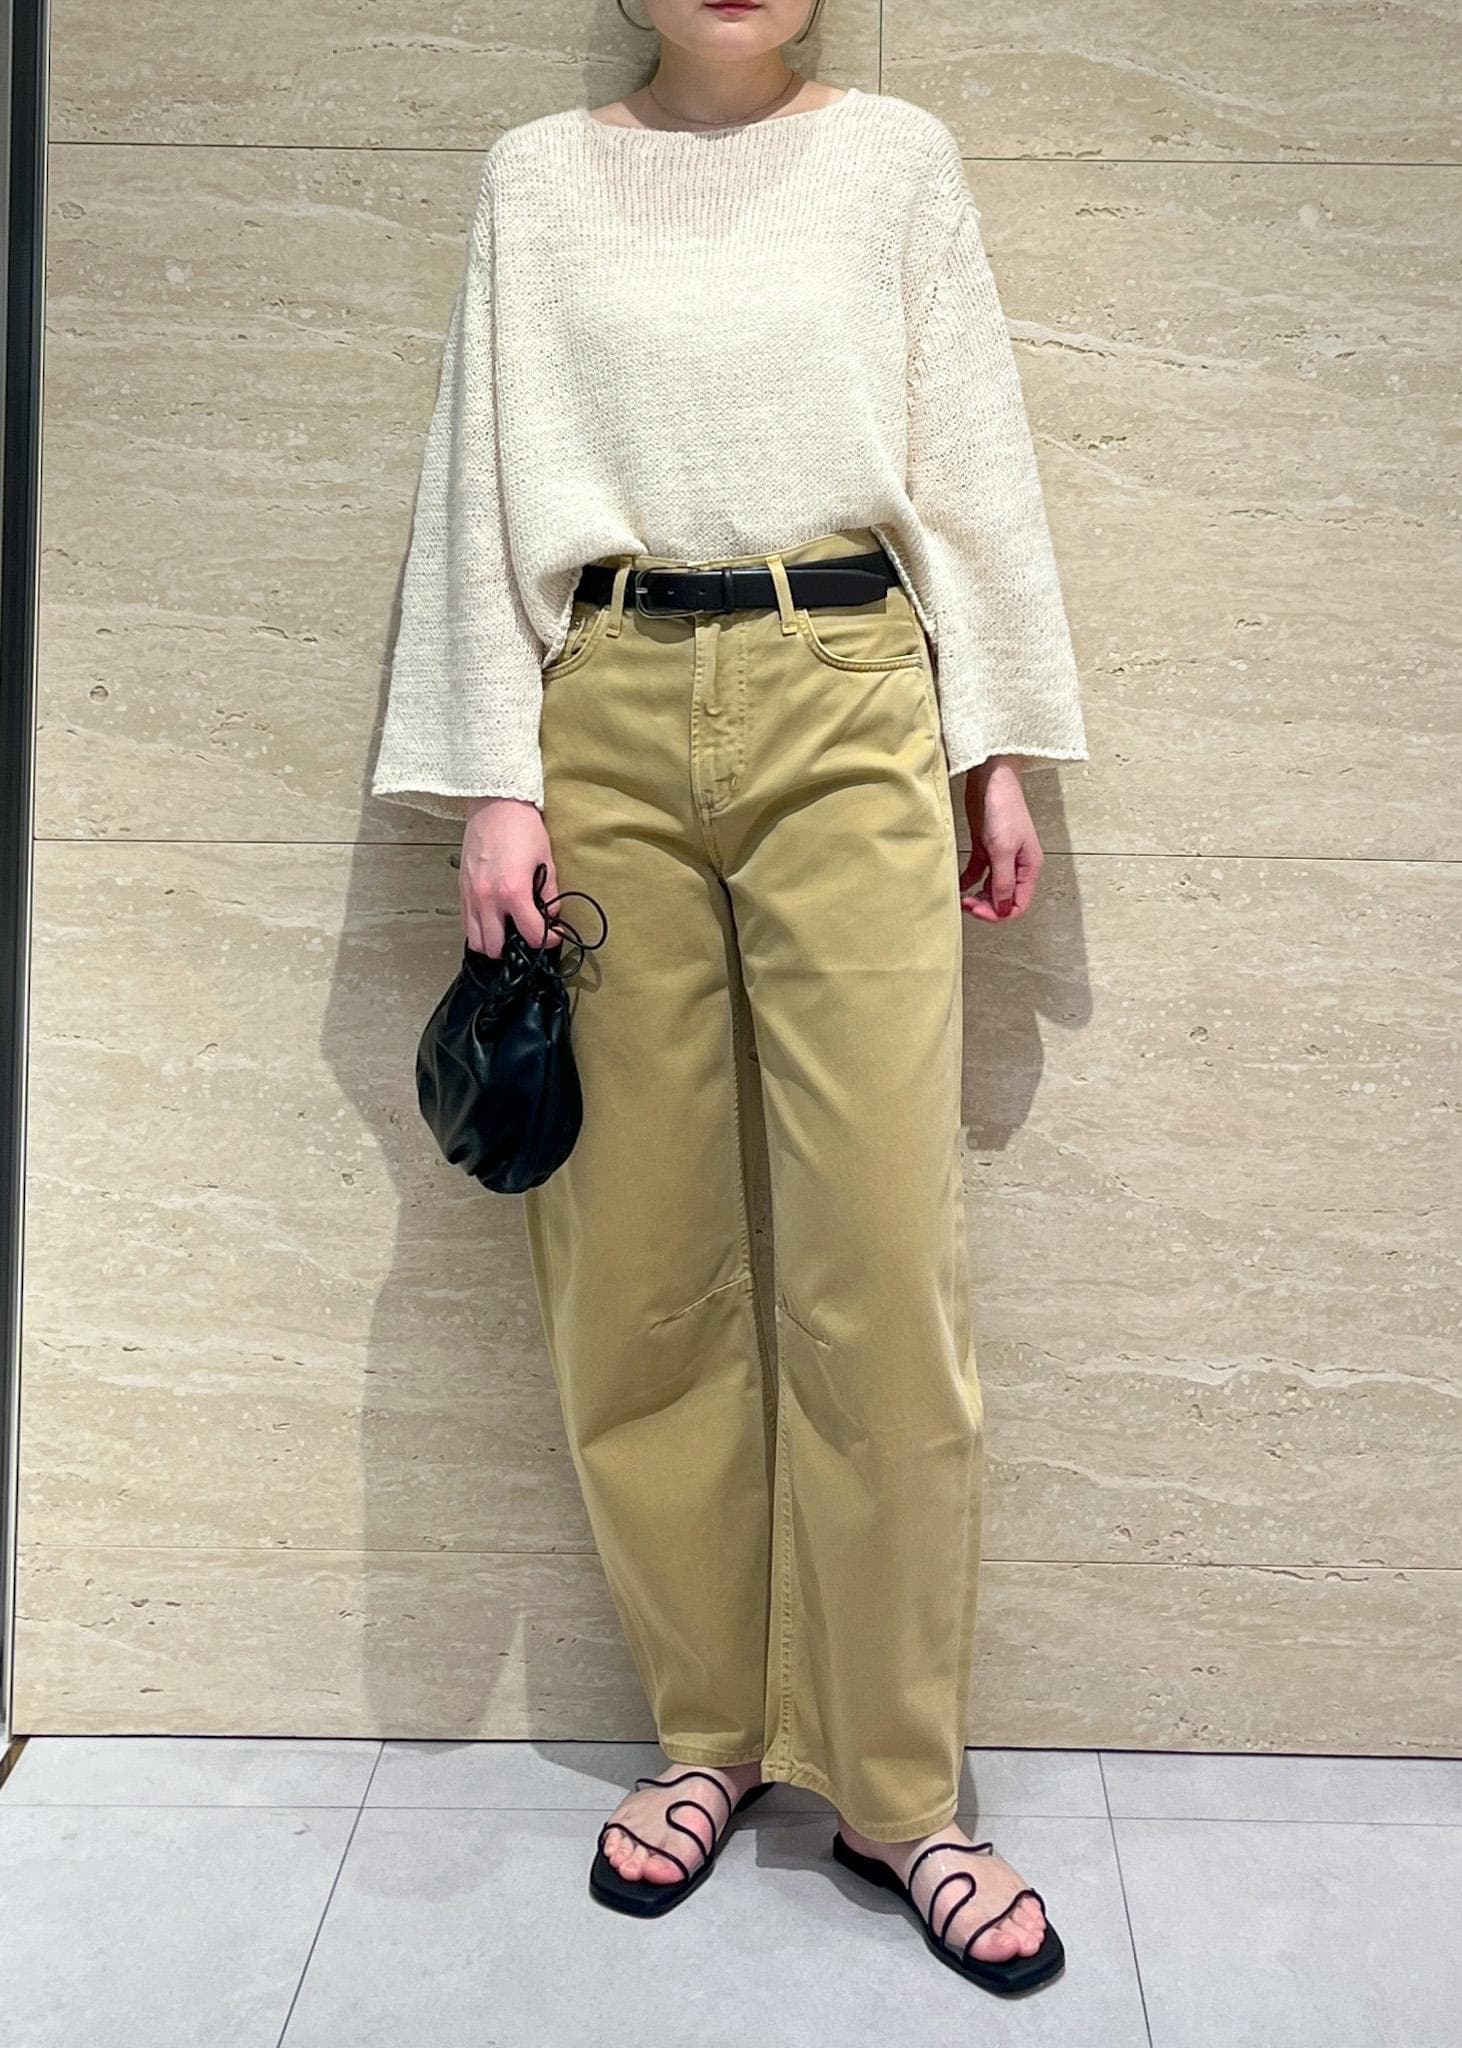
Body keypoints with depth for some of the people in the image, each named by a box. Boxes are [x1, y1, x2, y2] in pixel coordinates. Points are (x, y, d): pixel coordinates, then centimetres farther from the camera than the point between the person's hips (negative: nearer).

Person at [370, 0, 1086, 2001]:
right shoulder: (539, 177, 13)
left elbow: (975, 463, 11)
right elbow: (490, 482, 9)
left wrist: (999, 748, 5)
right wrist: (496, 777, 0)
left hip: (846, 709, -1)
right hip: (608, 718, 1)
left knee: (882, 1258, -6)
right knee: (640, 1260, 2)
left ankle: (897, 1788, 8)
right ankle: (709, 1729, 19)